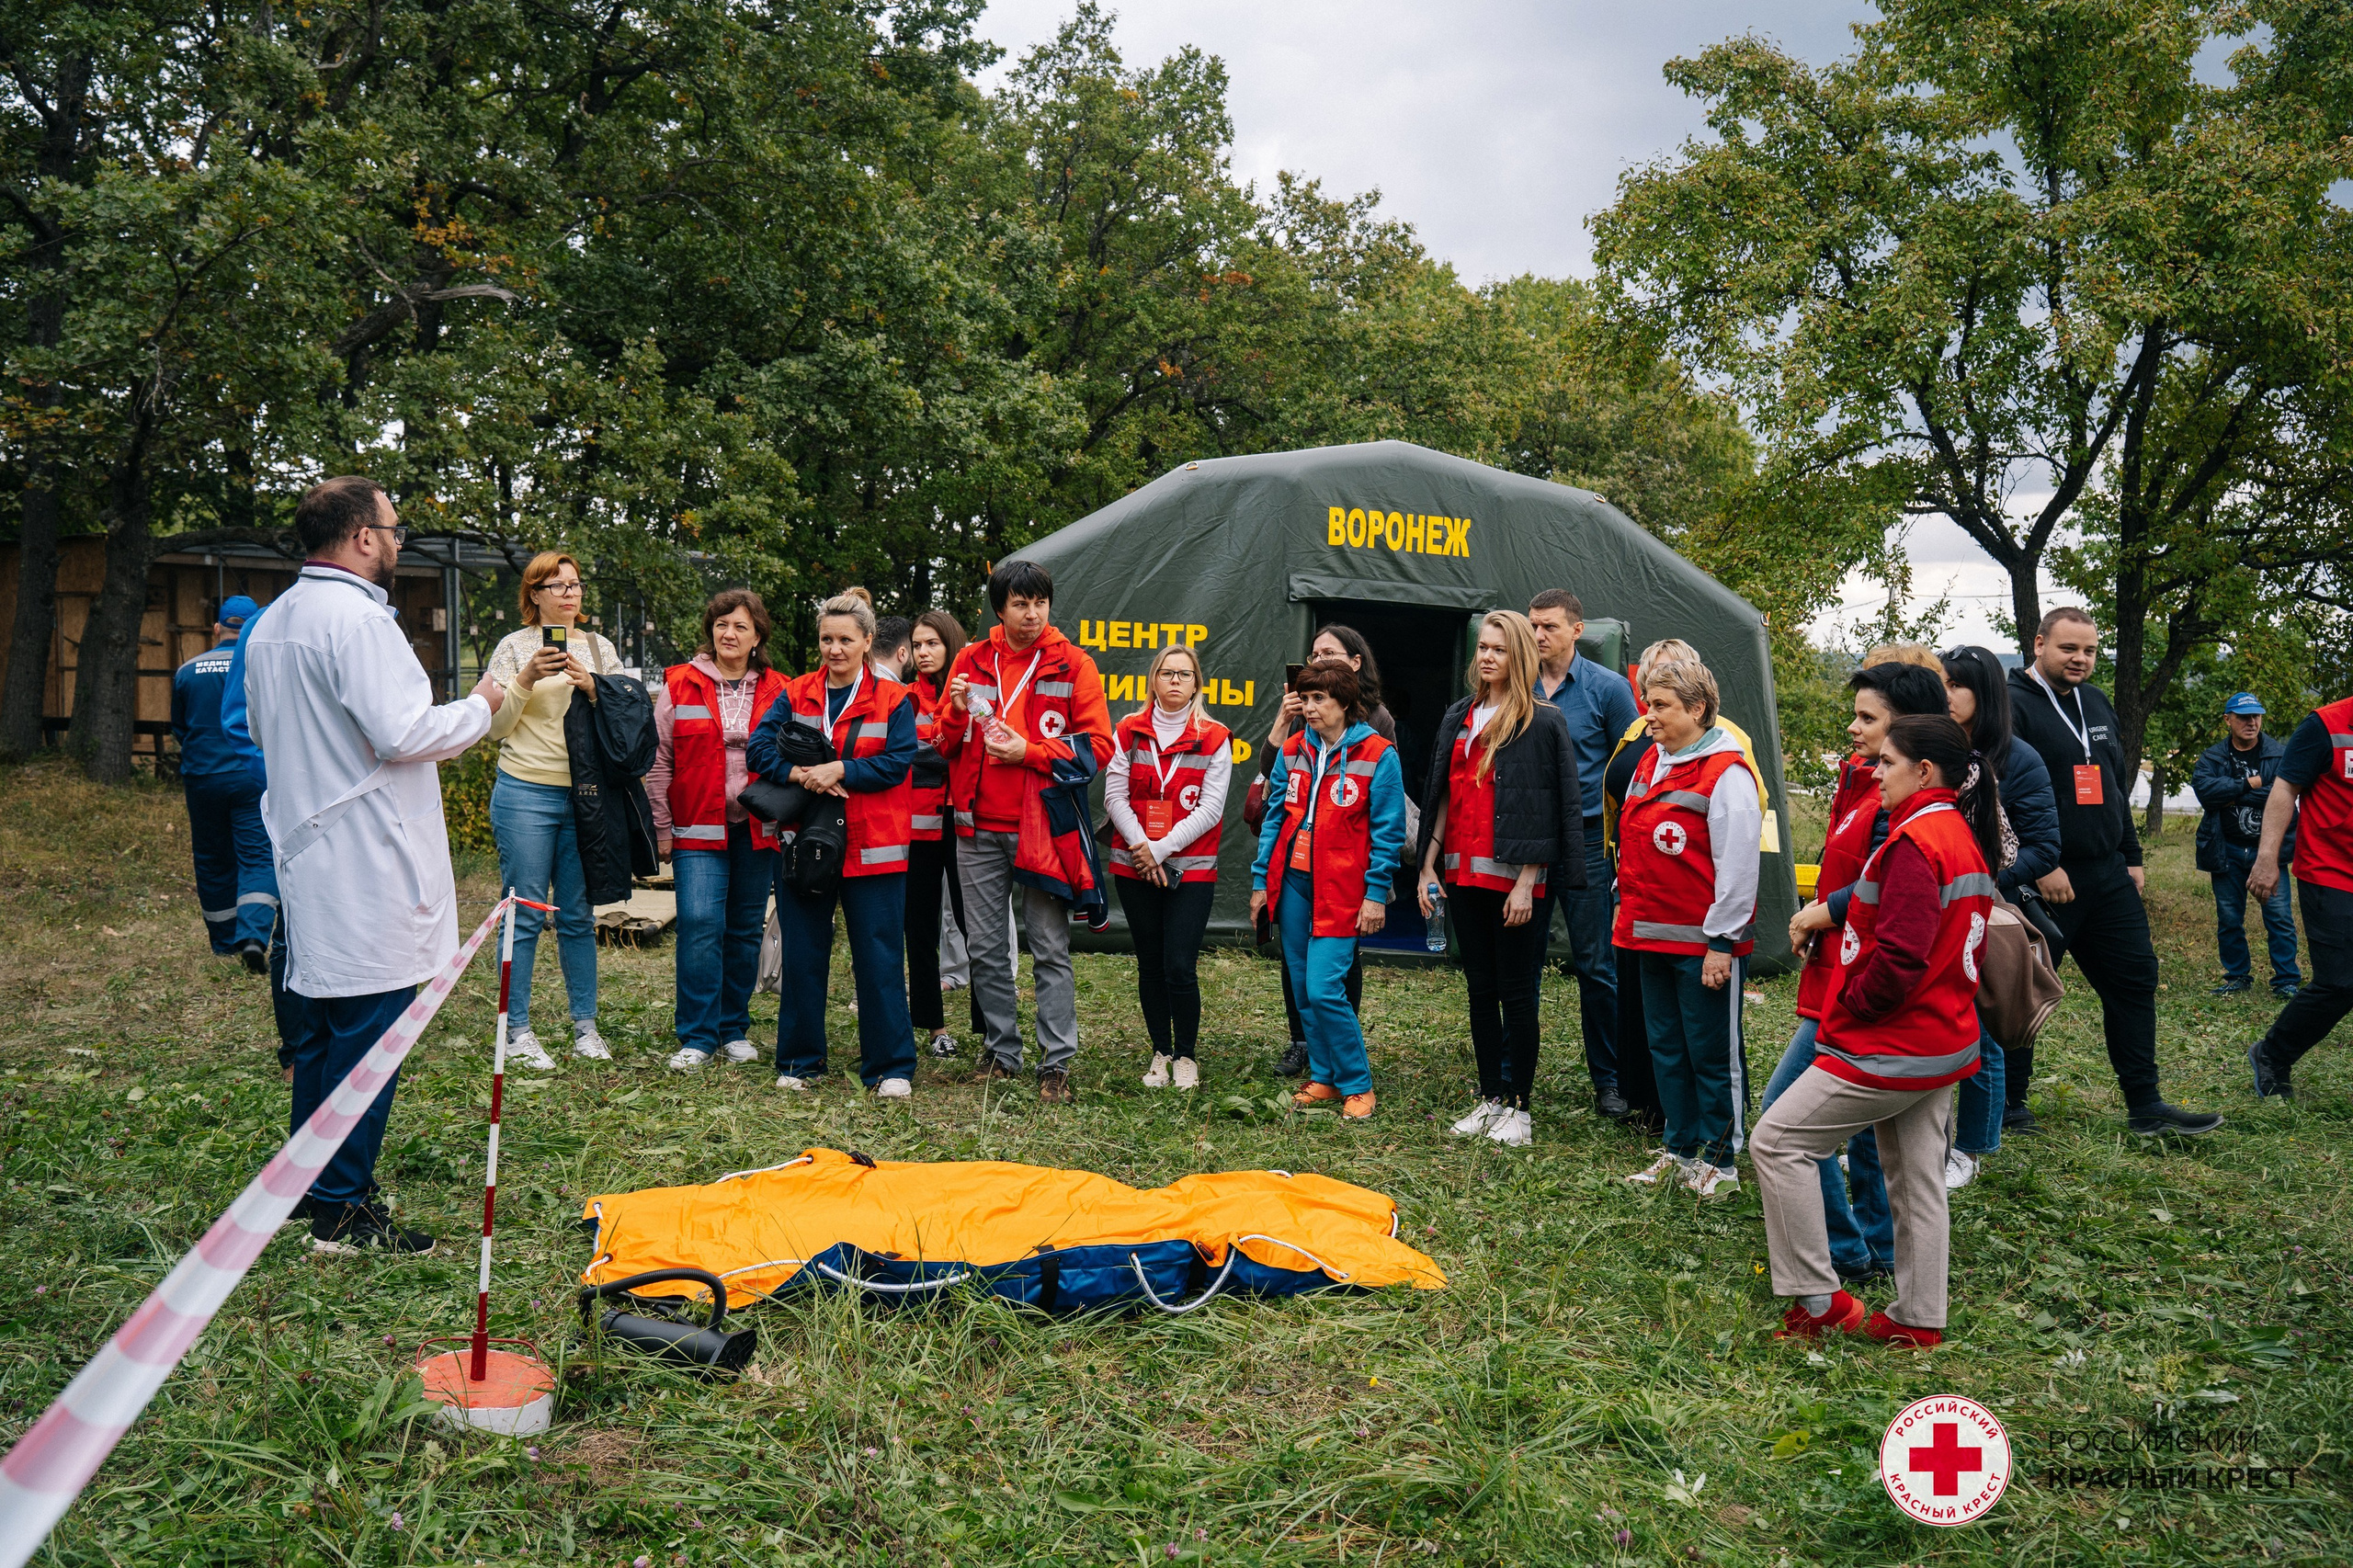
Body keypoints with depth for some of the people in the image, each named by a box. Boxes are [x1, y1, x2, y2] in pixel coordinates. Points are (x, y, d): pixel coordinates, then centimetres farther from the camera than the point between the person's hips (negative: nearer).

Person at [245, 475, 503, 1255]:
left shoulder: (270, 625, 14)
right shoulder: (356, 616, -16)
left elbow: (261, 729, 26)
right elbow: (399, 734, -21)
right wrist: (479, 707, -7)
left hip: (306, 854, 10)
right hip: (368, 865, -10)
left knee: (319, 1028, 16)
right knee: (367, 1031, -4)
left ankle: (314, 1191, 26)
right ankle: (342, 1213, 2)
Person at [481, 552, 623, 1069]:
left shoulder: (600, 649, 12)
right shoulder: (515, 647, 1)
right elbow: (495, 727, -3)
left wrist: (591, 687, -9)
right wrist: (526, 681, -16)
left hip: (585, 795, 3)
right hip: (527, 794, -3)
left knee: (579, 915, 9)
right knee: (525, 915, -1)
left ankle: (585, 1025, 16)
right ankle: (517, 1031, 8)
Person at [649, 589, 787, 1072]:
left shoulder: (777, 693, 6)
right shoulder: (679, 686, 2)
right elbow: (658, 762, 3)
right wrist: (662, 828, 0)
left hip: (757, 830, 2)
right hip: (697, 830, -2)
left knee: (746, 930, 8)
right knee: (700, 924, -12)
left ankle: (735, 1030, 20)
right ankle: (697, 1037, -3)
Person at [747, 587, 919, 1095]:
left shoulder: (893, 700, 1)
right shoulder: (795, 695, 9)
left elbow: (898, 763, -10)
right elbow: (758, 747, -2)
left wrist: (839, 770, -18)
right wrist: (799, 774, -19)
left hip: (873, 850, -3)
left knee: (879, 959, -1)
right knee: (802, 957, 10)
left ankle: (890, 1067, 8)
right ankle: (799, 1061, 22)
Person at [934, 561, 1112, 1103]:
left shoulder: (1072, 664, 0)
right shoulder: (971, 661, 8)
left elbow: (1098, 746, -6)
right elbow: (944, 745, 12)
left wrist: (1029, 751, -14)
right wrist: (957, 713, -9)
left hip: (1043, 827, -3)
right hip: (979, 830, 3)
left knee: (1050, 949, -1)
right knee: (986, 949, 10)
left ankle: (1056, 1063, 5)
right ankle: (1002, 1052, 23)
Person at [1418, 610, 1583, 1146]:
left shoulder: (1543, 723, -6)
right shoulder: (1459, 716, 13)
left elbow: (1547, 810, -10)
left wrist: (1527, 881, -14)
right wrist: (1428, 866, 11)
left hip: (1513, 877, -6)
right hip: (1463, 875, 6)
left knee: (1515, 991, 1)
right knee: (1480, 987, 12)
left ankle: (1518, 1107, 11)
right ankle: (1490, 1099, 22)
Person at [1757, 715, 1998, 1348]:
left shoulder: (1913, 842, -20)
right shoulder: (1967, 838, 11)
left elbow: (1899, 957, -27)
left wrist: (1849, 1003, -12)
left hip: (1891, 1047, -10)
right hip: (1942, 1041, 10)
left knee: (1778, 1140, -4)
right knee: (1918, 1179, 16)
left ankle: (1819, 1300, 1)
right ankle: (1918, 1321, 25)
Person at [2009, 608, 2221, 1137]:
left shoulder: (2097, 704, 16)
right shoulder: (2013, 705, -11)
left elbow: (2117, 788, 24)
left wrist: (2132, 856, 20)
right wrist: (2041, 865, -21)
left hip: (2108, 875, 8)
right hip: (2045, 882, -8)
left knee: (2135, 980, 7)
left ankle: (2146, 1107, 15)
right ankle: (2007, 1105, 14)